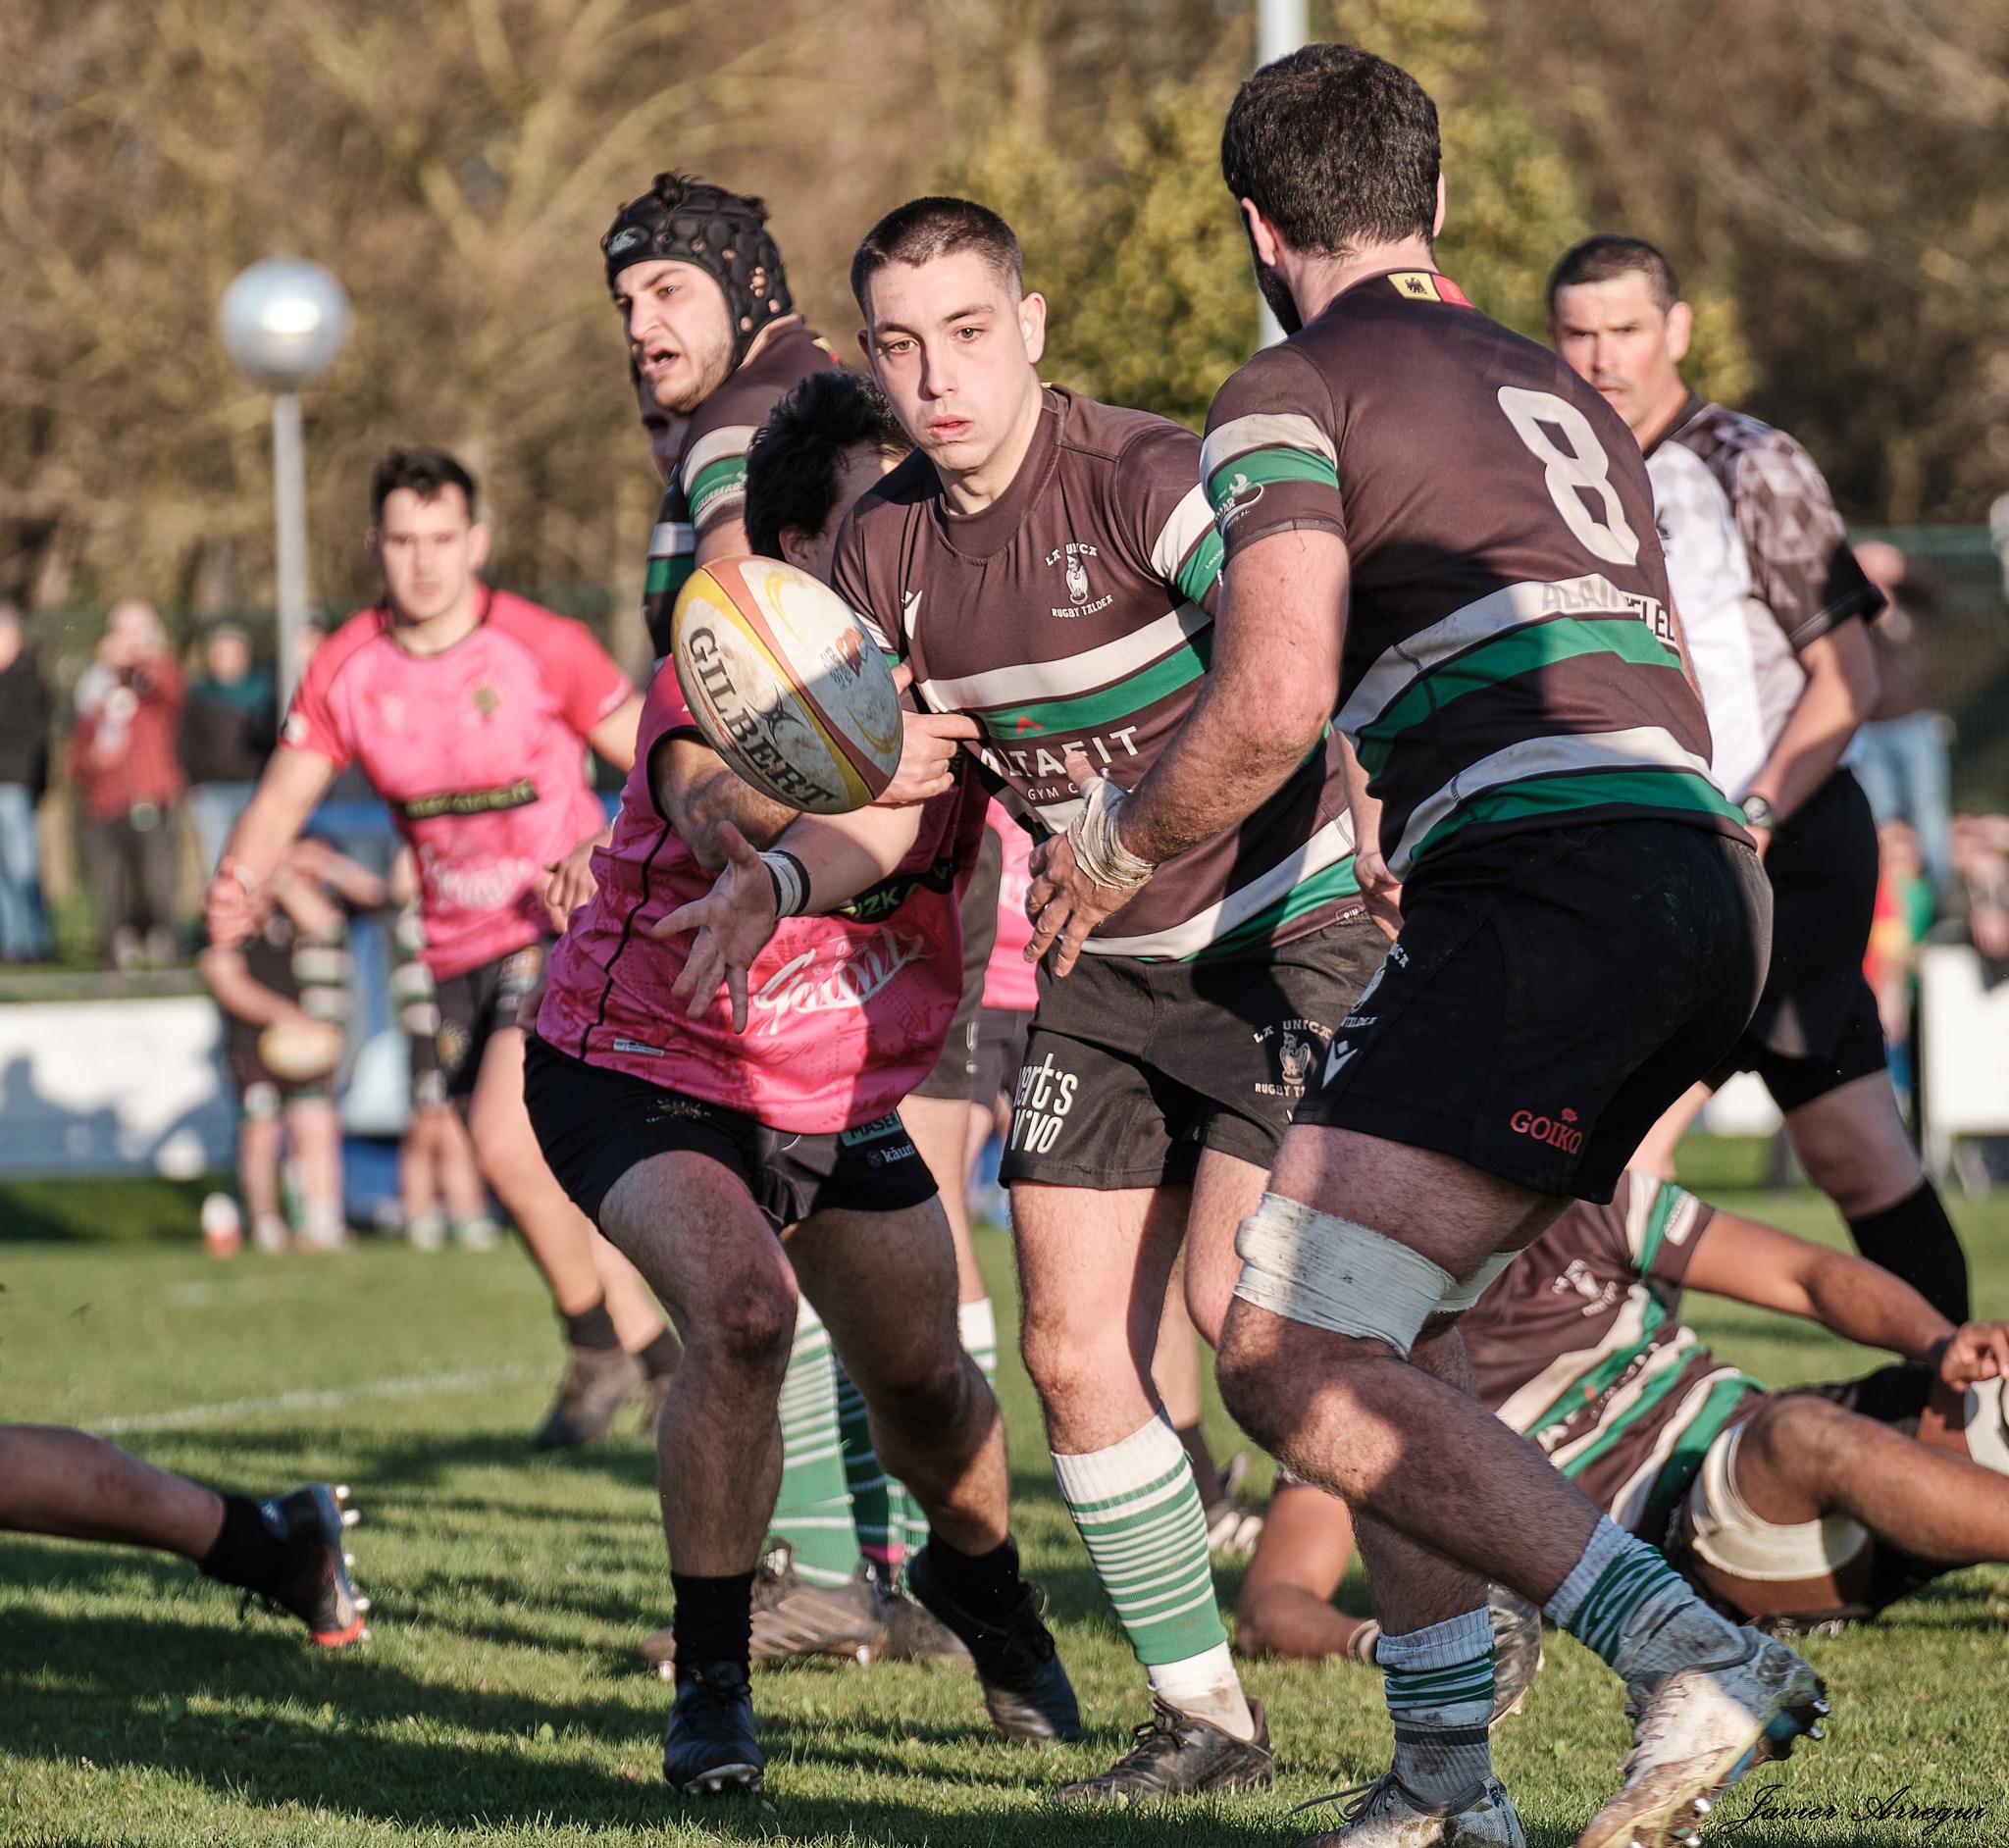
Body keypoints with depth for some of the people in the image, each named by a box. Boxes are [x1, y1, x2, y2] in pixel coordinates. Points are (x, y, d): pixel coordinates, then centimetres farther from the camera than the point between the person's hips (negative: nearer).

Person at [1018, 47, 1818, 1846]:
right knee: (1385, 1330, 21)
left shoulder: (1296, 391, 3)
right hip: (1711, 880, 9)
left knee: (1286, 1350, -12)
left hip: (1553, 895, -9)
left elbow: (1273, 705, -9)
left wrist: (1118, 848, 8)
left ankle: (1687, 1654, -22)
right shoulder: (1556, 392, 28)